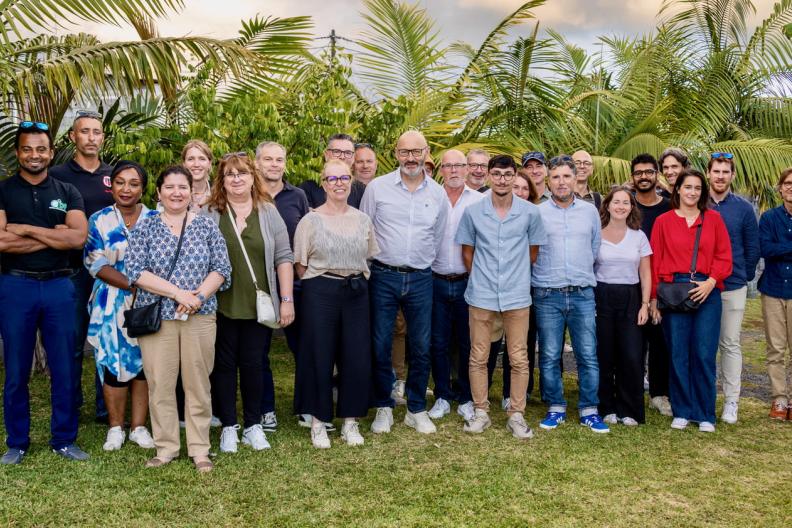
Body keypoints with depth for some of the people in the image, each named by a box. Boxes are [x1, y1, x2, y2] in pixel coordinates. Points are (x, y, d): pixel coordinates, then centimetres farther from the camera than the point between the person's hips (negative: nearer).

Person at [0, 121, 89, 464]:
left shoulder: (67, 192, 7)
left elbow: (79, 238, -9)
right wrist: (54, 236, -12)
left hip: (58, 286, 1)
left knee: (64, 369, 6)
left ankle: (64, 439, 18)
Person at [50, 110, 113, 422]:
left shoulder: (113, 176, 11)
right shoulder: (58, 176, 1)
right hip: (73, 270, -3)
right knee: (72, 343, 3)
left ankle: (106, 408, 16)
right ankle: (70, 409, 17)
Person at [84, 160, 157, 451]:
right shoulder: (99, 220, 2)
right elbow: (96, 264, -5)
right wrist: (134, 284, -16)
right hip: (111, 305, -1)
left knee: (143, 363, 5)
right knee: (114, 363, 2)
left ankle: (139, 426, 16)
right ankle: (115, 428, 16)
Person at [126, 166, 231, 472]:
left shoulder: (206, 226, 7)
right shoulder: (145, 228, 5)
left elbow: (221, 269, 2)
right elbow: (136, 272, -6)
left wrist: (199, 296, -14)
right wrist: (178, 292, -15)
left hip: (200, 317, 0)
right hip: (156, 317, 0)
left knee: (198, 383, 4)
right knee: (159, 384, 3)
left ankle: (199, 449, 14)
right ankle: (166, 447, 16)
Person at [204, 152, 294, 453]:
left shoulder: (268, 212, 3)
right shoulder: (209, 214, 0)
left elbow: (283, 257, 3)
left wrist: (287, 299, -2)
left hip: (259, 305, 1)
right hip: (221, 305, -1)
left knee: (255, 365, 7)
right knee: (224, 364, 7)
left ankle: (253, 425, 21)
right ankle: (228, 426, 19)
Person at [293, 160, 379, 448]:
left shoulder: (362, 219, 9)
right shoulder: (311, 220, -1)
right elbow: (300, 263, 0)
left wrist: (358, 280, 8)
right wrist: (317, 284, 0)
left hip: (356, 292, 3)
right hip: (320, 293, -3)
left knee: (357, 357, 4)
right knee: (319, 357, 1)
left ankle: (350, 421, 18)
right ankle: (318, 422, 15)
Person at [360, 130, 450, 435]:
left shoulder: (437, 194, 6)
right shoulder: (377, 187, -1)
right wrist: (373, 264, 5)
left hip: (420, 279, 2)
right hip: (383, 276, -2)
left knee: (421, 347, 6)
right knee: (380, 346, 3)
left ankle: (416, 410, 21)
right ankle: (383, 408, 18)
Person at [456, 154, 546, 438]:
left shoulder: (530, 212, -1)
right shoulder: (473, 212, -1)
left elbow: (533, 251, 10)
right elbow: (467, 252, 8)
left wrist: (516, 274, 11)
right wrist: (481, 277, 9)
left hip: (517, 295, 0)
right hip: (481, 295, 0)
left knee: (519, 359, 5)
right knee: (478, 357, 7)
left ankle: (516, 415, 17)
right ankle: (480, 412, 20)